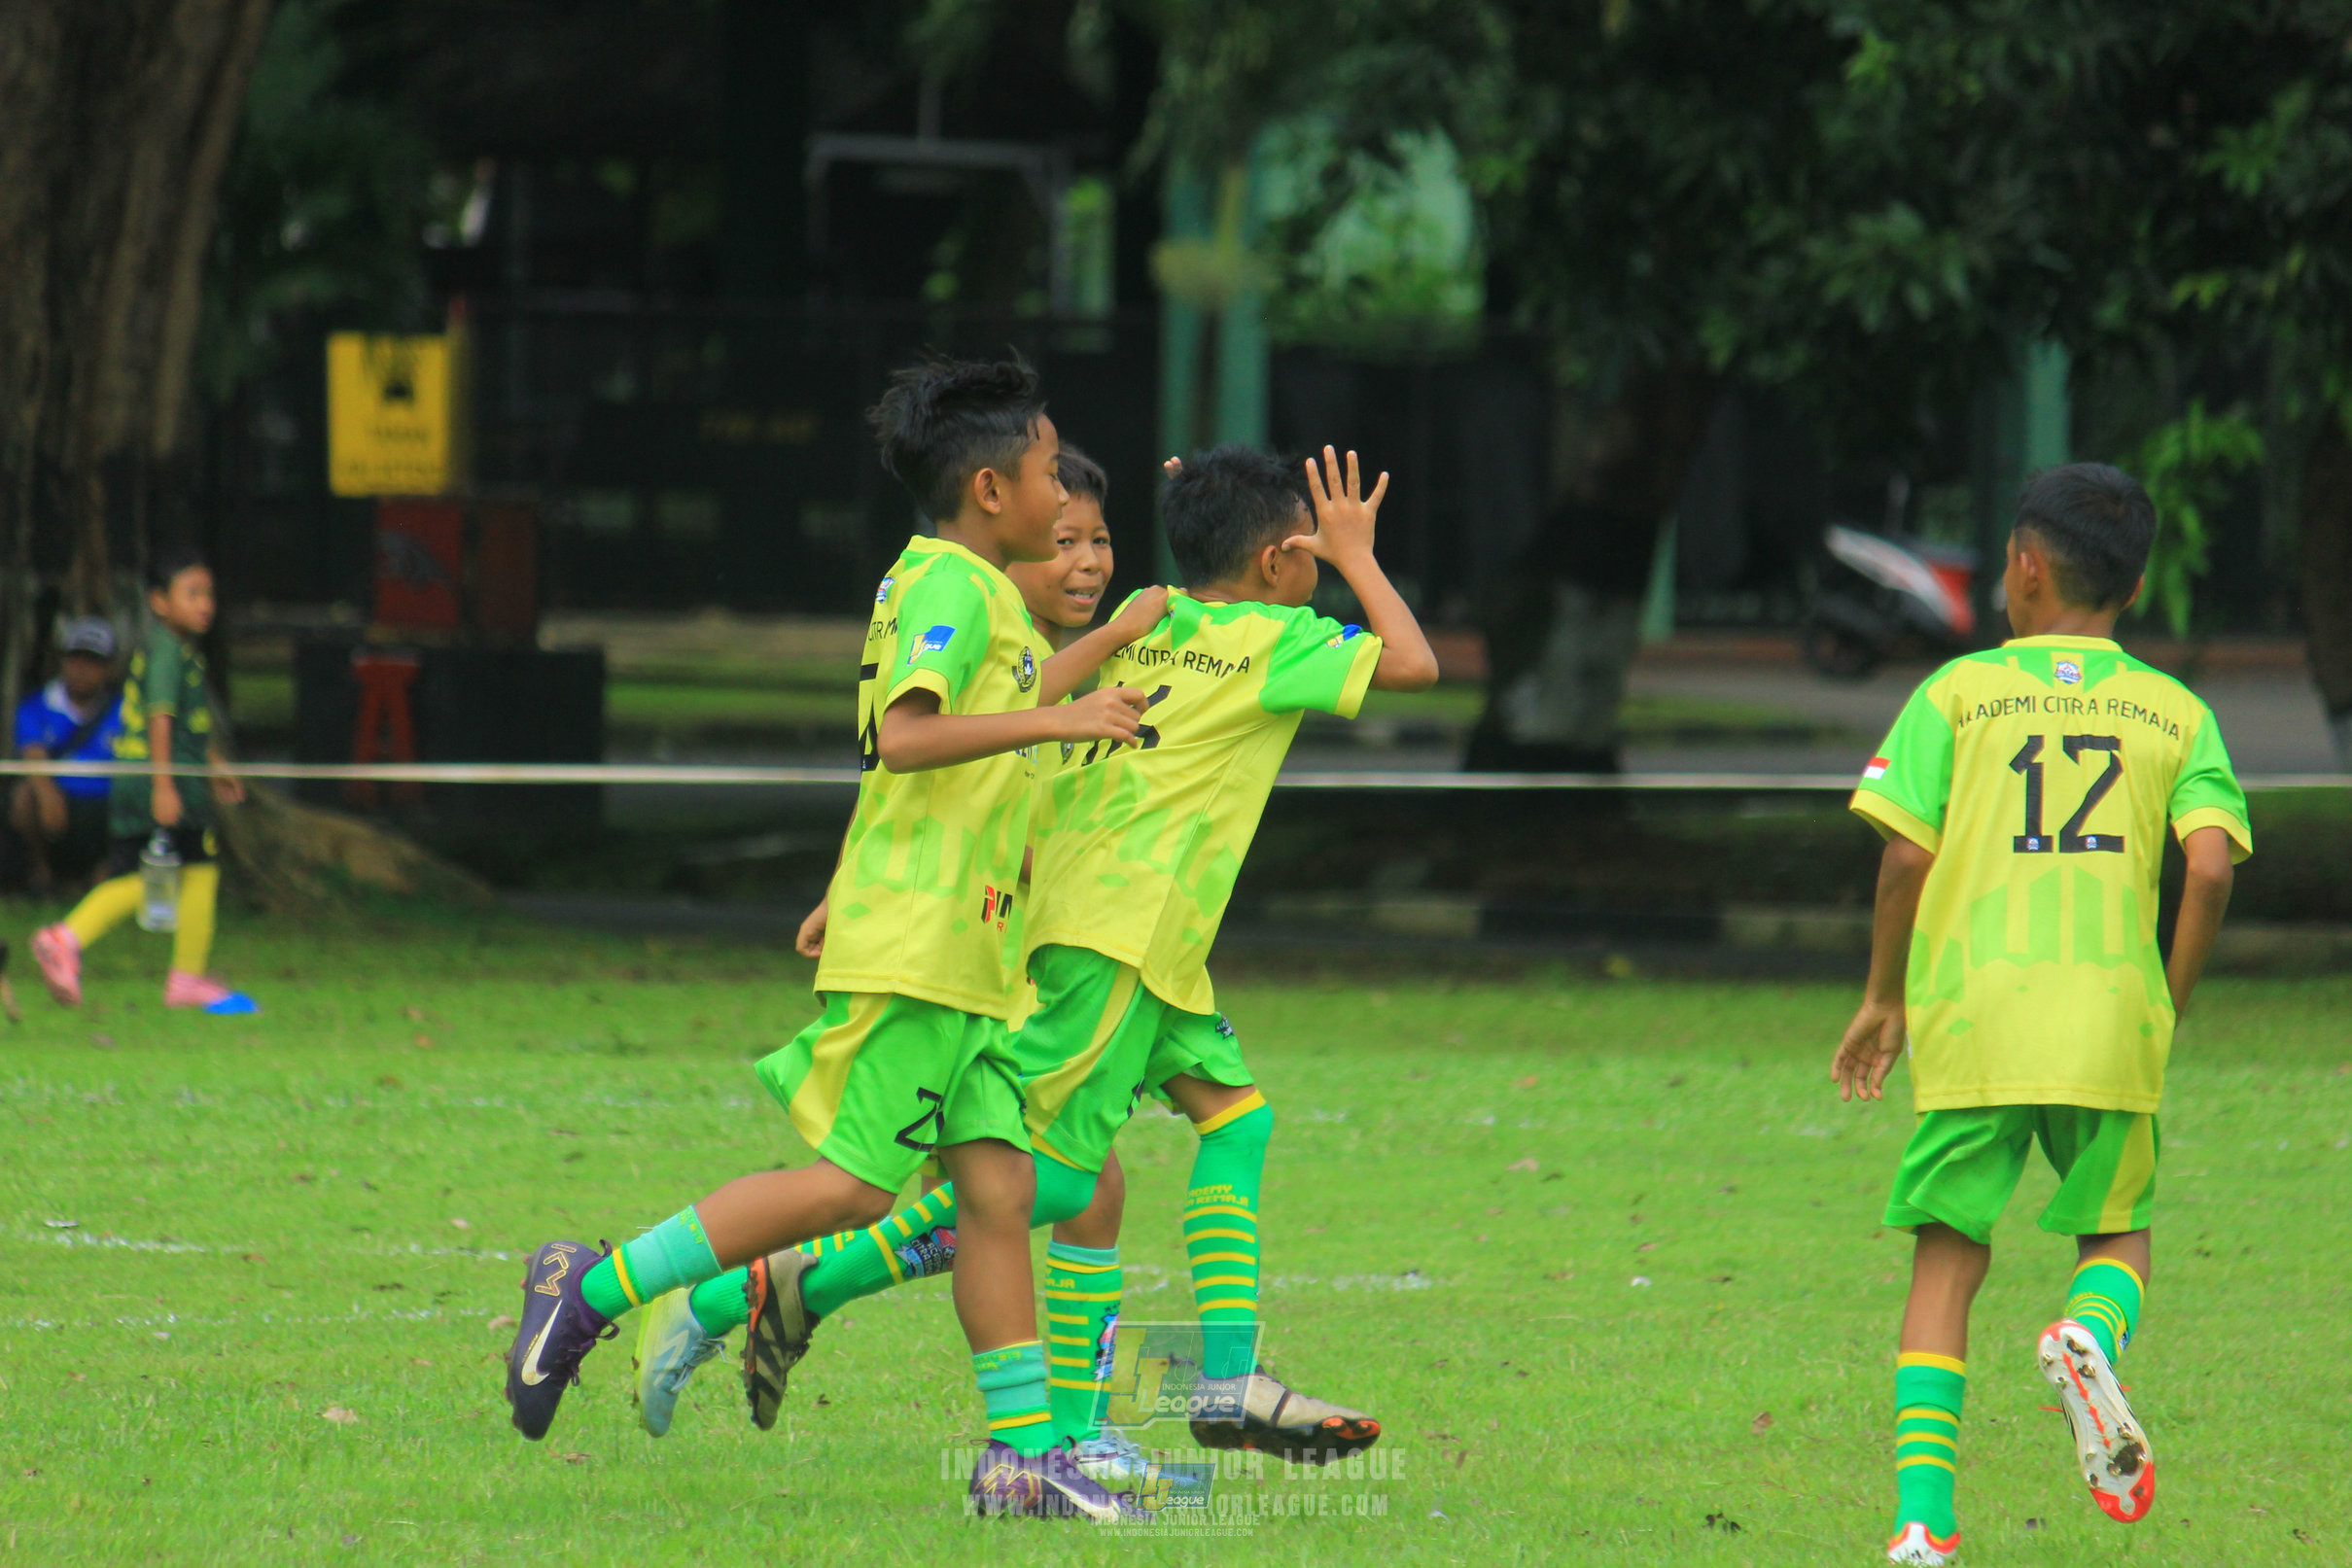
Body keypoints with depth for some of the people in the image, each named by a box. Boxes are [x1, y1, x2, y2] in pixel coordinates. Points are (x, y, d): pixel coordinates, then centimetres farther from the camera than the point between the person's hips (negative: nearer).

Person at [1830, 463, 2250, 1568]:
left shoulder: (1956, 692, 5)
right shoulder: (2177, 713, 9)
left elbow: (1907, 855, -3)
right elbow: (2211, 866, -3)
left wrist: (1883, 1000, 10)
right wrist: (2167, 1009, 9)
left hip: (1971, 1018, -1)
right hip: (2111, 1020, 1)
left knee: (1948, 1261, 6)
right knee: (2117, 1230, 20)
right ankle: (2090, 1334, -16)